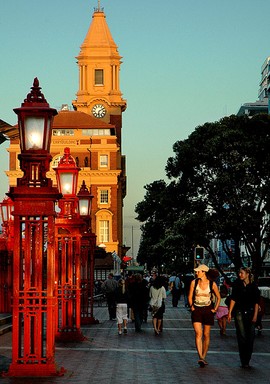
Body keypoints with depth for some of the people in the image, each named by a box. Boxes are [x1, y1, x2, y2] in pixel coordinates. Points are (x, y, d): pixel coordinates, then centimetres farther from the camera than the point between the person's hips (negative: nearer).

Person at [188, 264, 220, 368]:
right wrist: (191, 306, 0)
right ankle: (200, 357, -22)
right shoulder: (194, 282, -1)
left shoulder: (212, 284, -3)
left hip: (208, 310, 0)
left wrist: (215, 309, 4)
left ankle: (204, 357, 17)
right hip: (196, 310, 0)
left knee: (206, 335, 5)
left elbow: (218, 297, 10)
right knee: (198, 333, -14)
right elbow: (190, 297, 11)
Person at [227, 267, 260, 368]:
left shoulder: (253, 286, 1)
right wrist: (229, 312, -2)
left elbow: (256, 302, 3)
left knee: (250, 336, 0)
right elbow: (233, 299, 3)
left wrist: (255, 315, -4)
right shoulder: (237, 284, 3)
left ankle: (247, 361, 12)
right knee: (242, 336, -5)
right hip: (239, 313, -1)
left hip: (250, 312, 1)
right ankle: (244, 361, -3)